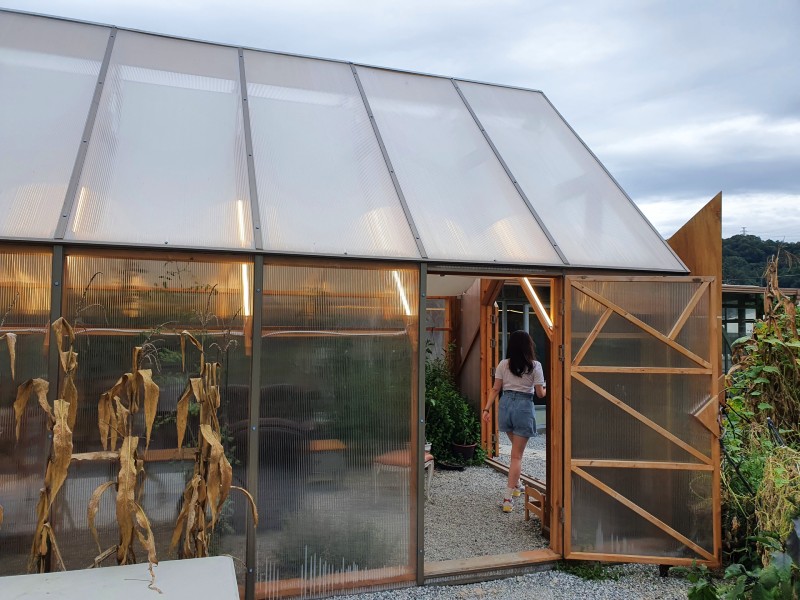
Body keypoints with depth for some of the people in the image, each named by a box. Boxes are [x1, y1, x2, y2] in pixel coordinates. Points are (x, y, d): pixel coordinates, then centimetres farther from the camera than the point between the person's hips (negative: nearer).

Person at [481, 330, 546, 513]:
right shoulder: (535, 366, -6)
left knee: (516, 448, 26)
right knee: (517, 455, -1)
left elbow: (495, 389, 0)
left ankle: (516, 485, 37)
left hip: (506, 404, 4)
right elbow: (540, 393, -2)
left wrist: (487, 409, 3)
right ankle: (508, 498, -4)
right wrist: (546, 389, 19)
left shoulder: (503, 364, 2)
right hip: (524, 407, -4)